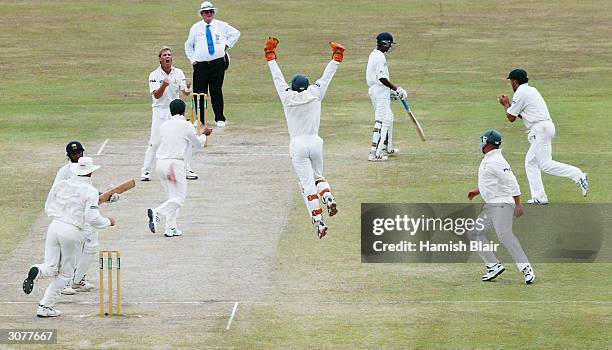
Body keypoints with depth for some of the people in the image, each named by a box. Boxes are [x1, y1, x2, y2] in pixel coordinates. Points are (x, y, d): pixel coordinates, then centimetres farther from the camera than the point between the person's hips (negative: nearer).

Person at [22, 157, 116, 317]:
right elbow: (92, 218, -12)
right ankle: (46, 306, 6)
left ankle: (37, 271, -27)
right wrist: (108, 222, 6)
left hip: (54, 226, 4)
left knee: (51, 268, 9)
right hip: (72, 231, -4)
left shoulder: (61, 185, 8)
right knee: (66, 272, 12)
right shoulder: (90, 191, -6)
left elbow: (48, 208, 14)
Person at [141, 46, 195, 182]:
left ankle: (187, 170, 13)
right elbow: (156, 95, -14)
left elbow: (185, 93, -3)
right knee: (154, 142, -8)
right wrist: (163, 86, -33)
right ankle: (145, 171, -1)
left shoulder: (178, 73, 1)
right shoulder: (154, 75, -7)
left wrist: (188, 87, -26)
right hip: (160, 111, -3)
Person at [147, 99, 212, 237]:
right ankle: (157, 212, -25)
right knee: (179, 197, -2)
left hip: (160, 163, 6)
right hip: (175, 163, -6)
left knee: (173, 196, 15)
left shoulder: (164, 125, 11)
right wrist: (204, 134, 33)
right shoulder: (186, 125, -2)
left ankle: (171, 228, 9)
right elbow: (199, 143, 11)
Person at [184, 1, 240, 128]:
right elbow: (188, 46, 19)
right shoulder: (195, 28, 10)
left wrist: (227, 45, 9)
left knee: (216, 91, -4)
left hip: (218, 63, -1)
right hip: (200, 64, 1)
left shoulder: (221, 26, 9)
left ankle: (220, 119, 1)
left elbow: (236, 33, 20)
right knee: (199, 91, -1)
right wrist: (192, 59, 8)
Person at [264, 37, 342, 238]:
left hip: (297, 145, -2)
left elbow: (277, 78, 8)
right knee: (318, 176, 23)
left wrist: (270, 54, 17)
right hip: (315, 142, 2)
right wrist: (336, 56, 19)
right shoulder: (315, 95, 0)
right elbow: (326, 77, 8)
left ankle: (318, 221, -12)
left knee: (307, 184, -1)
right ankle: (329, 199, -9)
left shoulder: (287, 98, 0)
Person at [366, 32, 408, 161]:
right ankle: (374, 153, -15)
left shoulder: (374, 55, 15)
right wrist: (396, 88, -18)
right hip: (380, 92, -11)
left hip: (374, 89, 11)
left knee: (388, 118, 22)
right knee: (381, 121, -11)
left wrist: (392, 90, 19)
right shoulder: (380, 57, -18)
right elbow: (382, 78, -24)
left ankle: (387, 148, 33)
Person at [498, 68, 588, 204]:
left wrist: (506, 105, 16)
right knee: (530, 162, 13)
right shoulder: (532, 90, 23)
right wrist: (509, 105, 24)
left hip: (540, 129, -10)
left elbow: (511, 117, -2)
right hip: (546, 127, 10)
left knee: (545, 164, -15)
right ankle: (539, 197, 8)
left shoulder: (520, 93, -6)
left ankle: (578, 176, -25)